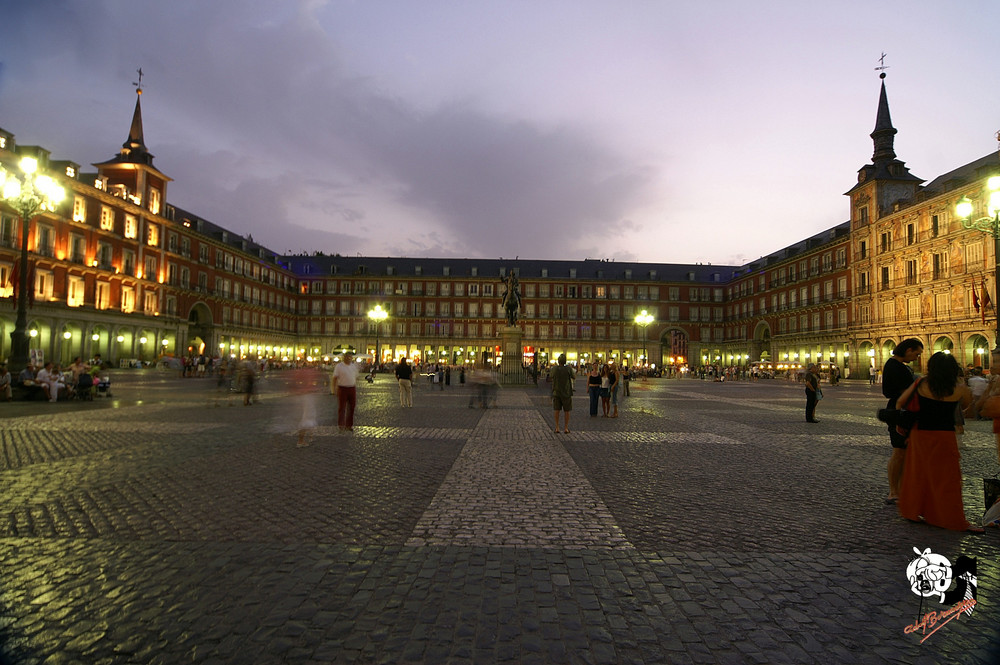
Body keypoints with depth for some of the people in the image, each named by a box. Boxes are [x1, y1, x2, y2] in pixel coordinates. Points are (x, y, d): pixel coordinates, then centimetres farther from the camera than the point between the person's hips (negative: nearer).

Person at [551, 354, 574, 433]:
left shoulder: (555, 369, -8)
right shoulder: (568, 369, -12)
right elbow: (573, 377, 4)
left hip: (556, 392, 1)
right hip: (566, 392, -1)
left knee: (557, 410, 7)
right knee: (567, 411, 8)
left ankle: (557, 428, 8)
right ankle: (566, 428, 10)